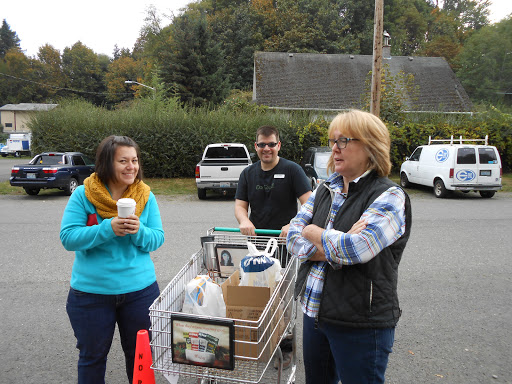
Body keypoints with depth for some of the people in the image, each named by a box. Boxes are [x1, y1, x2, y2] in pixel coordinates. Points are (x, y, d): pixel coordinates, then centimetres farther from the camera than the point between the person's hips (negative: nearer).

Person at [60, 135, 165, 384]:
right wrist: (108, 228, -27)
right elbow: (68, 237, -14)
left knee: (140, 353, 19)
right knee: (92, 355, 20)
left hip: (140, 289, 2)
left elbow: (157, 239, -4)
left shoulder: (146, 196, -5)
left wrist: (139, 231, -25)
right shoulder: (83, 195, -10)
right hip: (90, 291, -1)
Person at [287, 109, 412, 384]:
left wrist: (313, 232, -11)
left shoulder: (389, 197, -14)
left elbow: (354, 249, -28)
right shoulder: (325, 190, 6)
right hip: (314, 312, 7)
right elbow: (292, 238, -2)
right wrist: (335, 248, -18)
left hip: (360, 324, -6)